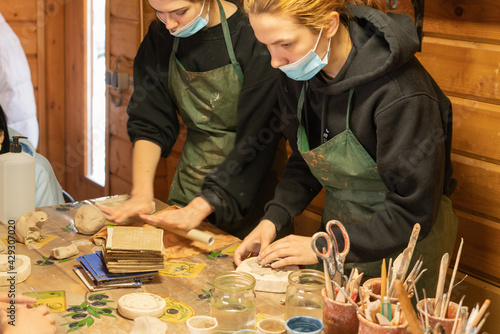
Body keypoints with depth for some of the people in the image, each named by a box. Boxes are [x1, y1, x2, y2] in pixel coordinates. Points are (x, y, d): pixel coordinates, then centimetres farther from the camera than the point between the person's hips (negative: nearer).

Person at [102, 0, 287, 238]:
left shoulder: (255, 36, -20)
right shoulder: (160, 36, -2)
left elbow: (256, 139, -22)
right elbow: (149, 123, -2)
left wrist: (200, 208, -27)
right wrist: (142, 193, -16)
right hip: (188, 187, 5)